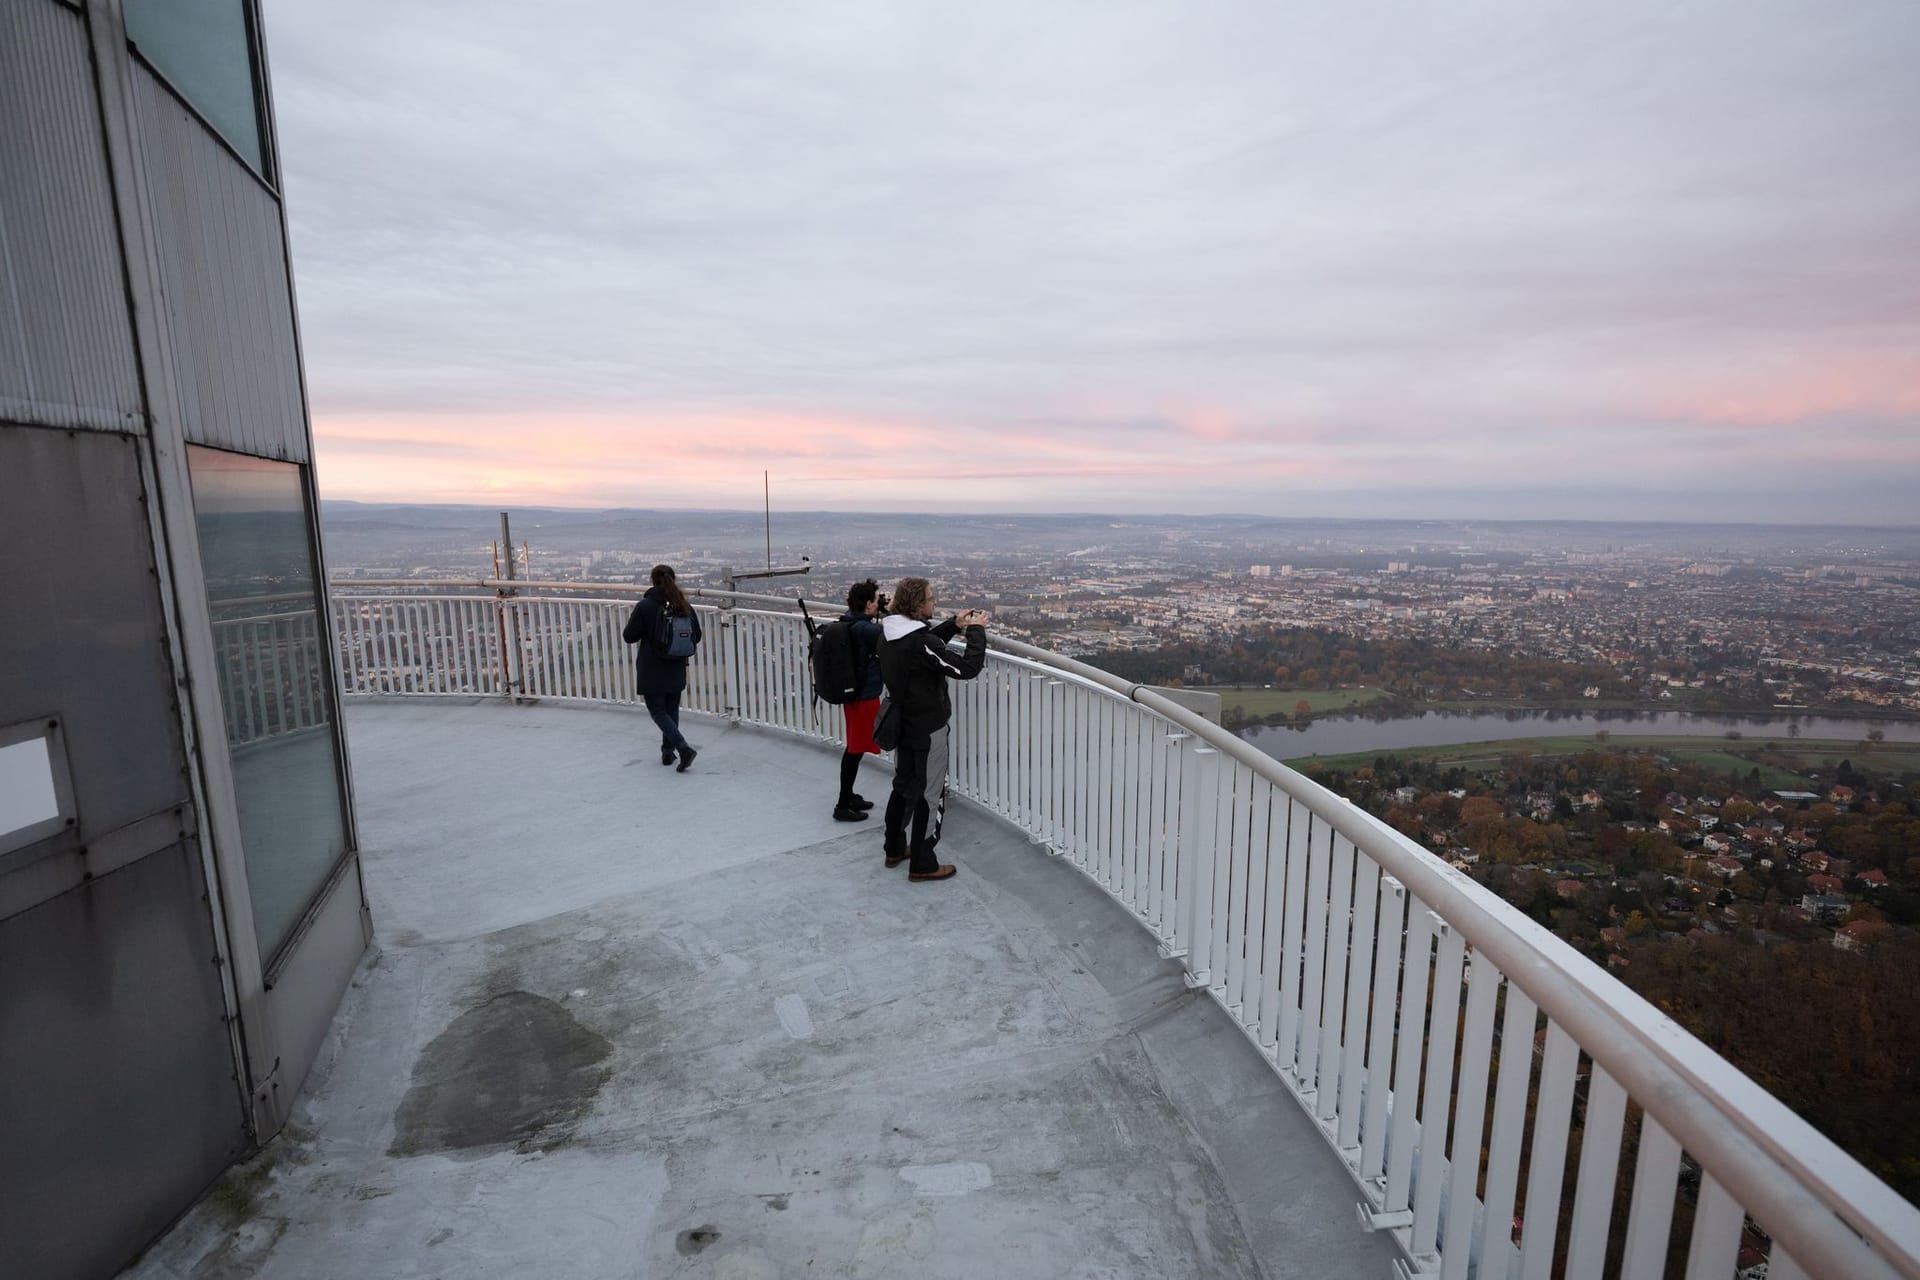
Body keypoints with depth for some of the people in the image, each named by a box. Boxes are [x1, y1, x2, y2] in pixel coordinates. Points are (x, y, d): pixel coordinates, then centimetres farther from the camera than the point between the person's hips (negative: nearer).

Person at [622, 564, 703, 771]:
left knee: (658, 711, 3)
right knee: (672, 710, 18)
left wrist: (631, 621, 10)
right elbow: (696, 637, 4)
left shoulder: (645, 606, -14)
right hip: (677, 671, 4)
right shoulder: (684, 607, -2)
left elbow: (629, 637, -9)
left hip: (652, 673, -4)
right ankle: (668, 752, 24)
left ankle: (683, 747, -13)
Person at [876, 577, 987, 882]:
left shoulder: (889, 633, -1)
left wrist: (954, 625, 8)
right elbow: (967, 668, -27)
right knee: (929, 795, 5)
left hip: (901, 723, 9)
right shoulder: (920, 642, -28)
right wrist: (976, 630, -15)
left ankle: (895, 849, 36)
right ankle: (922, 865, 15)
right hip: (927, 729, -8)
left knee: (903, 787, 22)